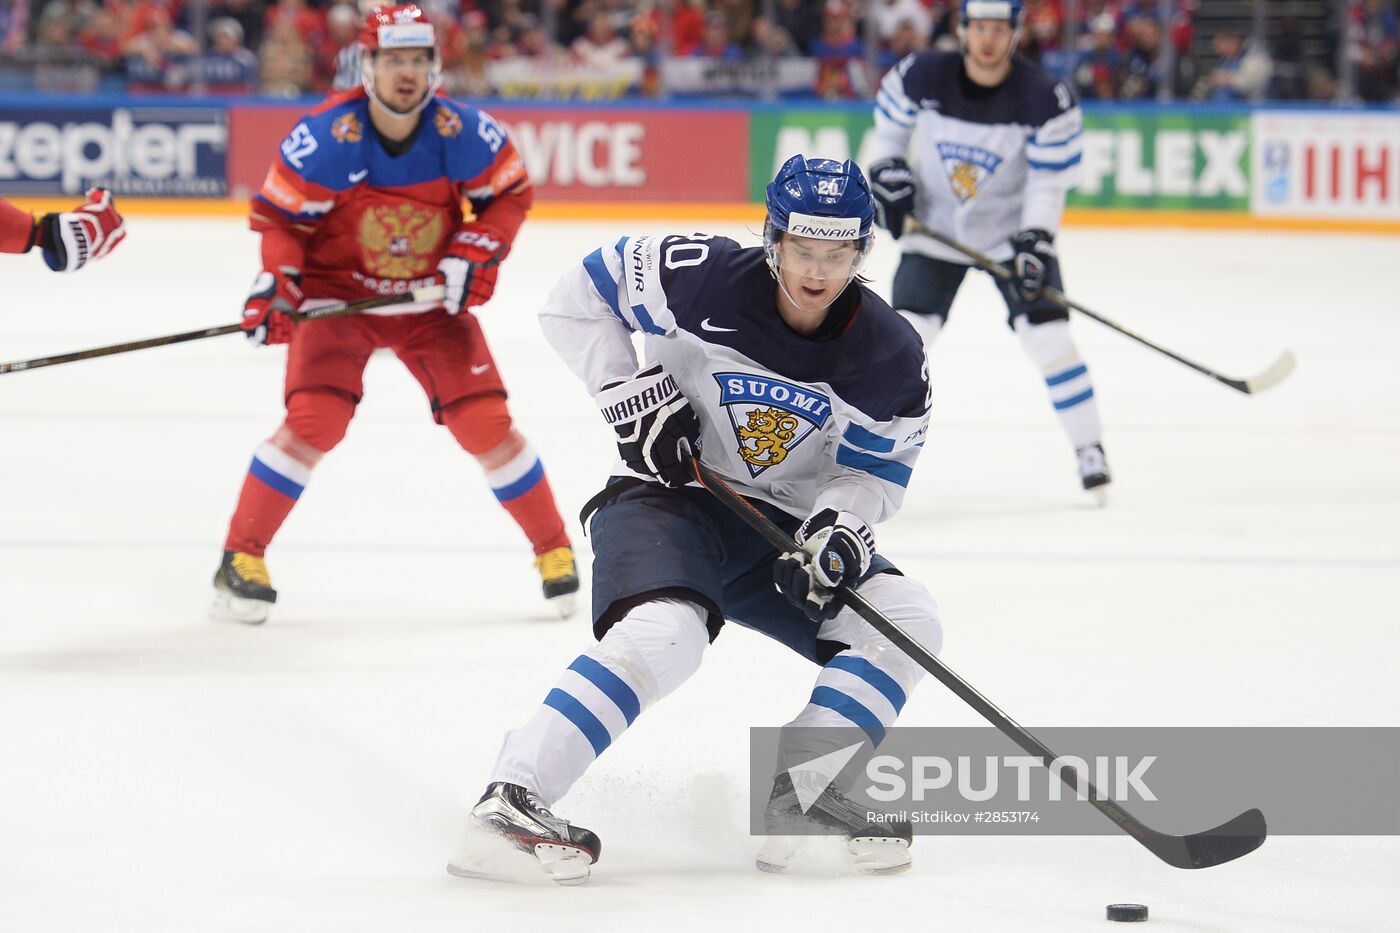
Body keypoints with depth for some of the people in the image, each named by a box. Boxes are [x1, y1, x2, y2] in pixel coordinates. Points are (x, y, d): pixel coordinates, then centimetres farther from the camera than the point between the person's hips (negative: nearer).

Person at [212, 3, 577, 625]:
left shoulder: (463, 132, -16)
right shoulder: (324, 138, -22)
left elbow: (510, 194, 1)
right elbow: (280, 217, -11)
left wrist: (477, 251, -13)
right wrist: (275, 286, -25)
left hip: (431, 297, 2)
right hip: (338, 293, -2)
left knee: (484, 421, -5)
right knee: (314, 420, -20)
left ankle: (554, 550, 14)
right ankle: (241, 559, -9)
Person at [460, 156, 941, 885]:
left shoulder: (890, 356, -8)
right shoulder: (702, 279, -17)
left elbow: (877, 470, 0)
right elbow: (578, 299, -7)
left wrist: (840, 525, -20)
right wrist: (631, 393, -15)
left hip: (784, 525, 5)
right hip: (668, 493, -5)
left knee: (906, 621, -12)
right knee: (663, 634, -33)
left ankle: (796, 800, -7)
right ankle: (512, 797, -32)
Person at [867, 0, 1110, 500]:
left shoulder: (1046, 98, -20)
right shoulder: (923, 76, -15)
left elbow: (1049, 181, -16)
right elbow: (889, 121, 6)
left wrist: (1034, 243, -26)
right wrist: (887, 176, -5)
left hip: (1012, 231, -1)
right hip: (935, 228, 1)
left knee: (1048, 336, -11)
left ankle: (1089, 449, 3)